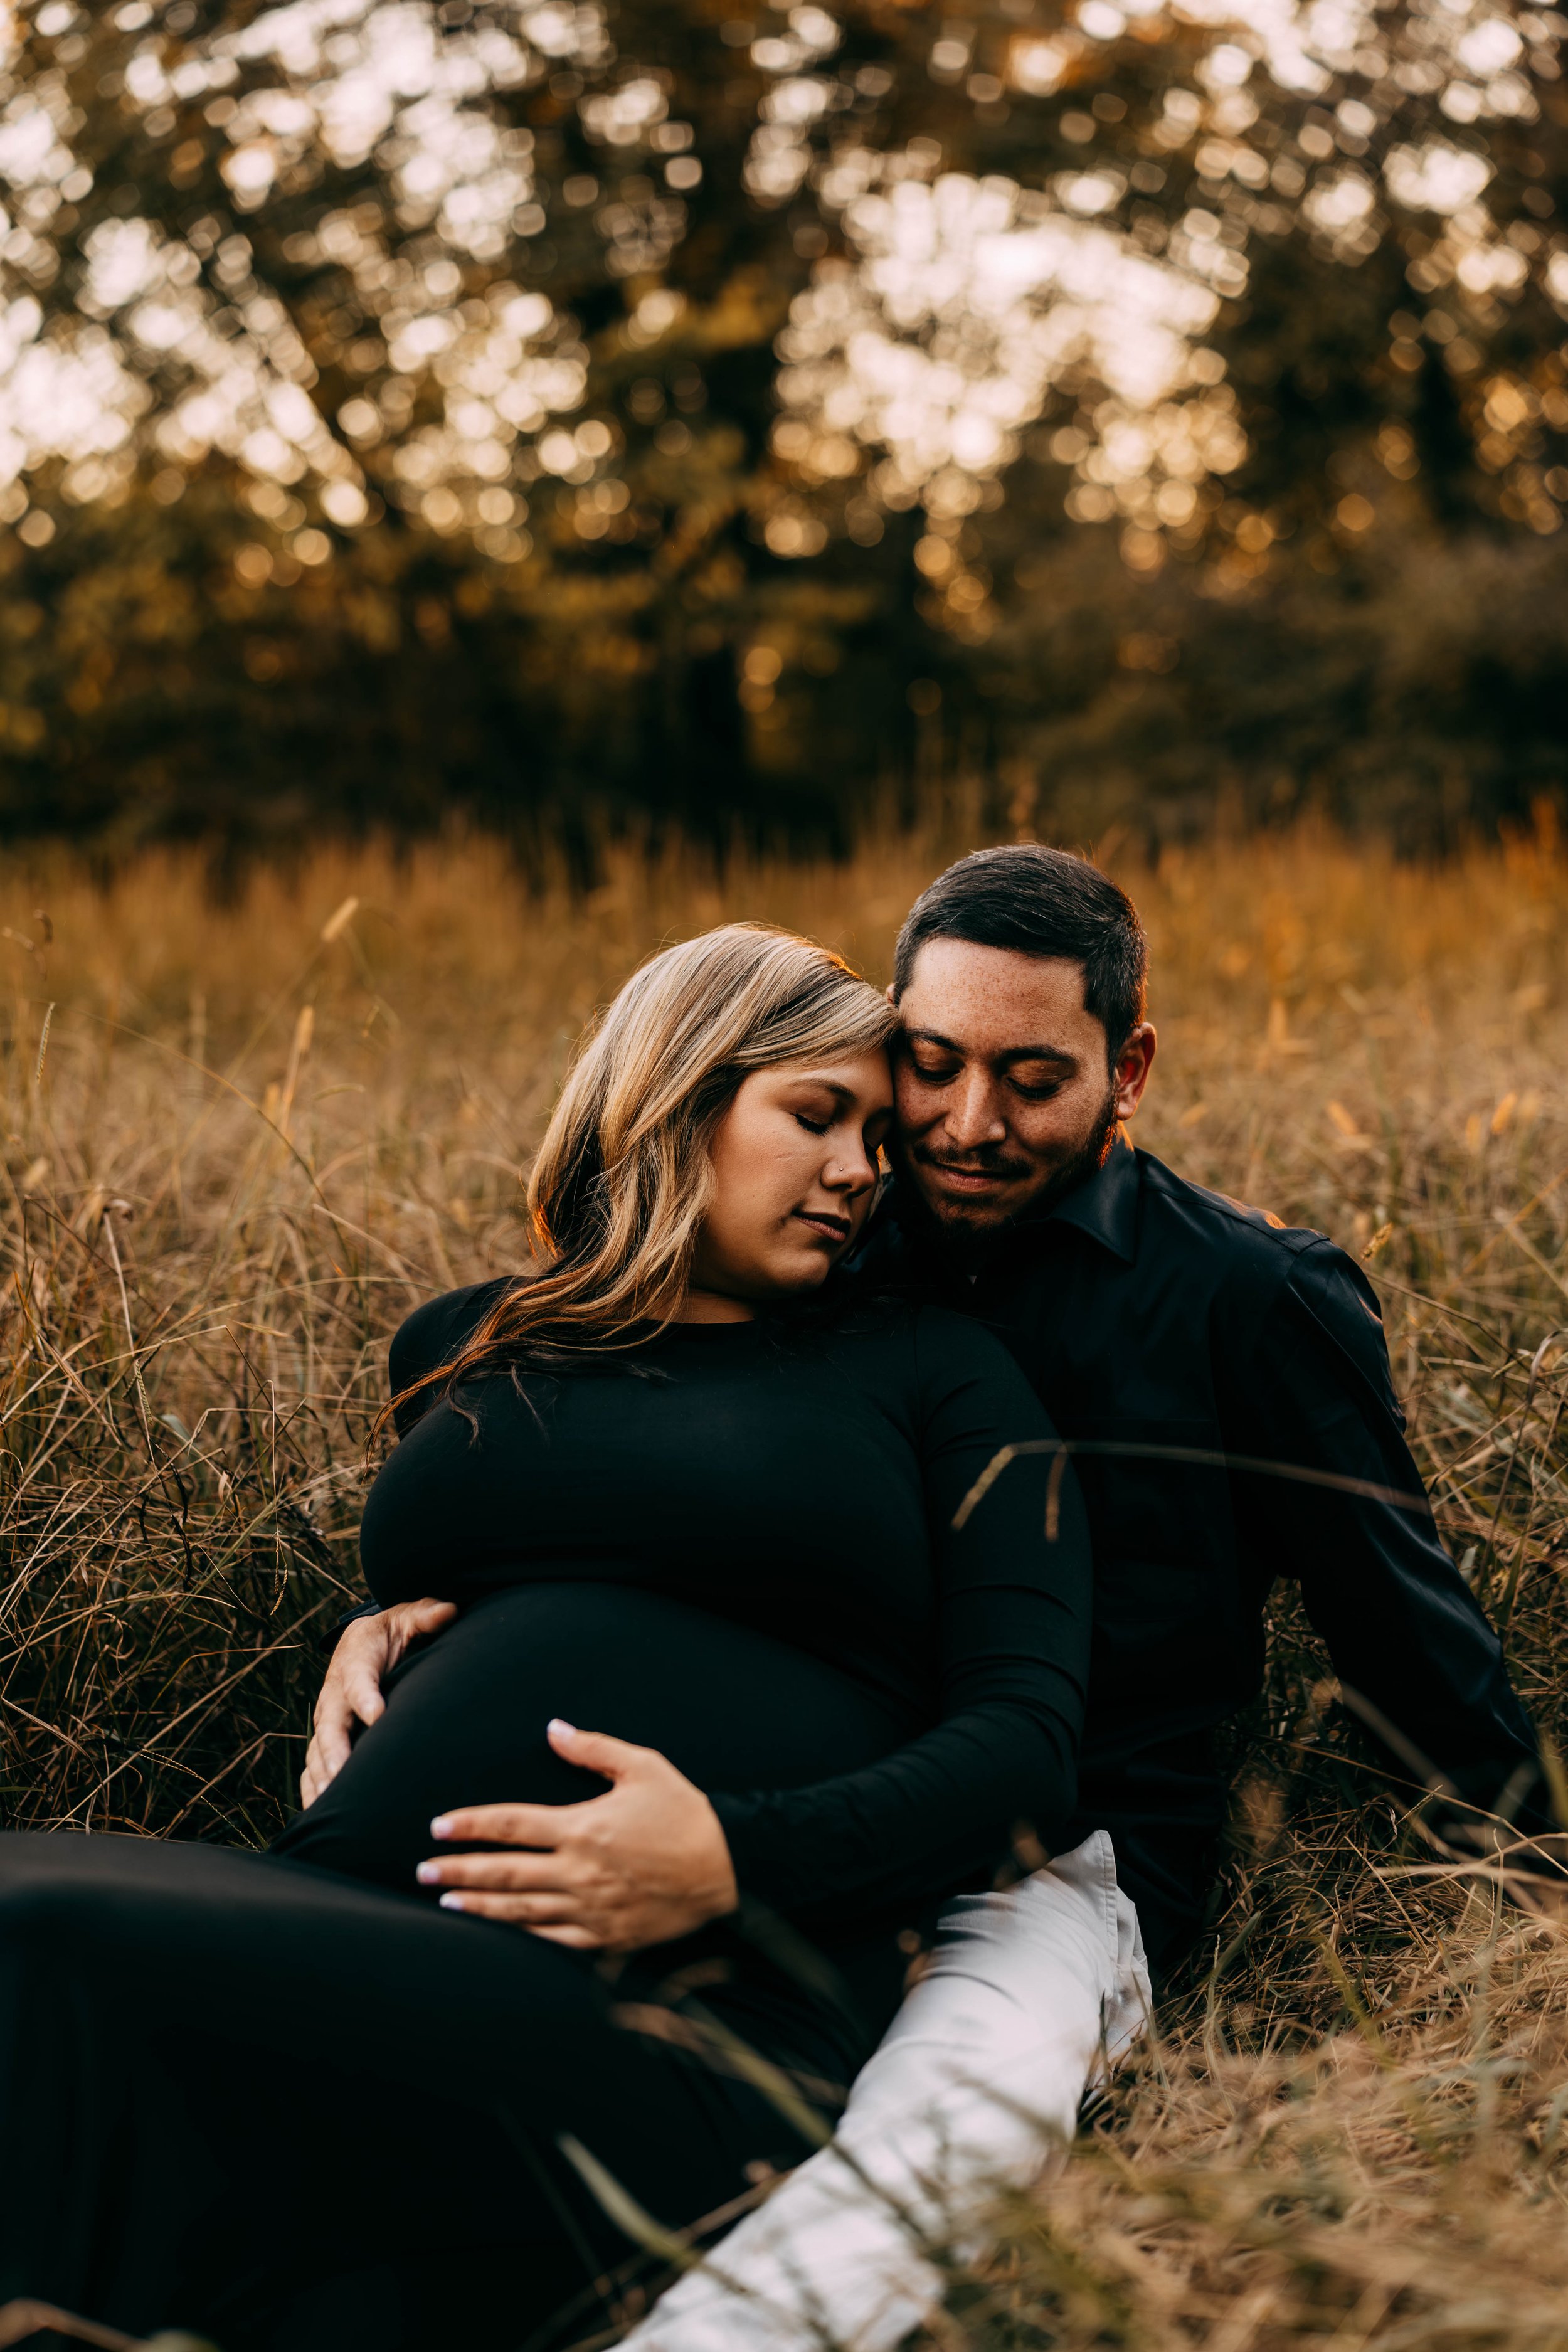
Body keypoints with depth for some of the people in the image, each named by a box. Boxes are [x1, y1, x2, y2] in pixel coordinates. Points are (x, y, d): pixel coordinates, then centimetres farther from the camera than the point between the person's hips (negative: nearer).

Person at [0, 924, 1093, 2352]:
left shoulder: (930, 1367, 16)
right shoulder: (463, 1353, 26)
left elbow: (1027, 1734, 5)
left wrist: (736, 1858, -11)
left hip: (688, 2020, -4)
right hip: (354, 1922, 4)